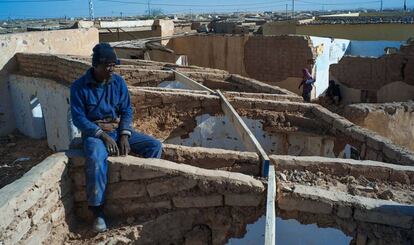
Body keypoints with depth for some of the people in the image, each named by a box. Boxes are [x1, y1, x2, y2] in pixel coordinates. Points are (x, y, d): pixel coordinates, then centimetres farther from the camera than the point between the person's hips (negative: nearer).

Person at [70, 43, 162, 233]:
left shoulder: (119, 82, 2)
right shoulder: (79, 86, -9)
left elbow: (126, 111, 3)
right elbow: (78, 118, -12)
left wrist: (125, 135, -13)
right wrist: (103, 135, -22)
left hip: (119, 130, 4)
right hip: (94, 132, -4)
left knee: (154, 145, -13)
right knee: (96, 159, -38)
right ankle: (97, 210, -22)